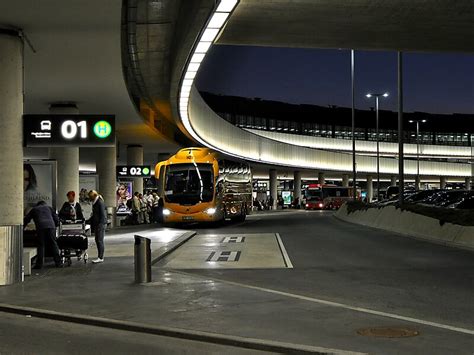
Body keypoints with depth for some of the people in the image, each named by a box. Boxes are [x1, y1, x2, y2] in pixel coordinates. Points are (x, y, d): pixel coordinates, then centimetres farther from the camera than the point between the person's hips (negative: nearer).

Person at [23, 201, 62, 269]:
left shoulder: (34, 209, 28)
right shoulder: (49, 208, 30)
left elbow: (26, 219, 30)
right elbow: (56, 219, 24)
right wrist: (55, 226, 40)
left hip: (40, 227, -1)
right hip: (51, 226, 1)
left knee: (41, 245, 2)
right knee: (53, 244, 6)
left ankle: (39, 264, -2)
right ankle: (58, 262, 4)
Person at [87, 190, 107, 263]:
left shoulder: (100, 202, -14)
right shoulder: (94, 203, 15)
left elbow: (102, 215, -18)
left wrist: (100, 224, -21)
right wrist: (89, 221, 17)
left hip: (101, 224, -10)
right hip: (96, 224, 10)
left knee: (100, 240, -7)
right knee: (97, 240, 11)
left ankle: (100, 258, -3)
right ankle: (100, 257, 16)